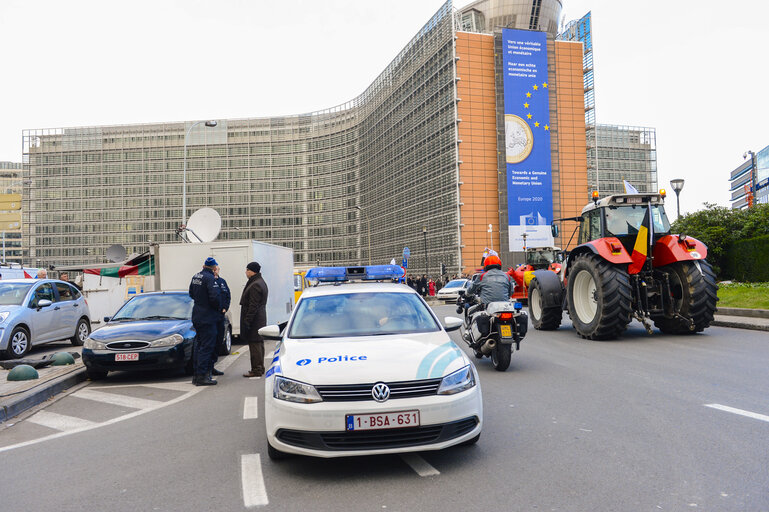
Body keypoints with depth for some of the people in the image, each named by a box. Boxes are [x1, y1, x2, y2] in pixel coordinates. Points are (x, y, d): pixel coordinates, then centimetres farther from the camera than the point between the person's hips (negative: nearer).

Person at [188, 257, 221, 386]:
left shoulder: (195, 277, 9)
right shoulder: (210, 278, -18)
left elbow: (191, 294, 20)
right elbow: (215, 297, -24)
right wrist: (219, 309, -8)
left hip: (197, 316, 9)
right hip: (208, 317, -9)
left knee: (198, 345, 16)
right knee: (206, 346, -5)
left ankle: (197, 374, 23)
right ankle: (202, 376, -4)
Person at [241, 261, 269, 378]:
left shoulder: (255, 285, -18)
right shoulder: (261, 282, 16)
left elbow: (253, 306, -22)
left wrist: (247, 321, -20)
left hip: (254, 320, -11)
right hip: (260, 319, 11)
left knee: (254, 344, -7)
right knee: (259, 343, 15)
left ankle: (256, 370, -3)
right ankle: (260, 368, 23)